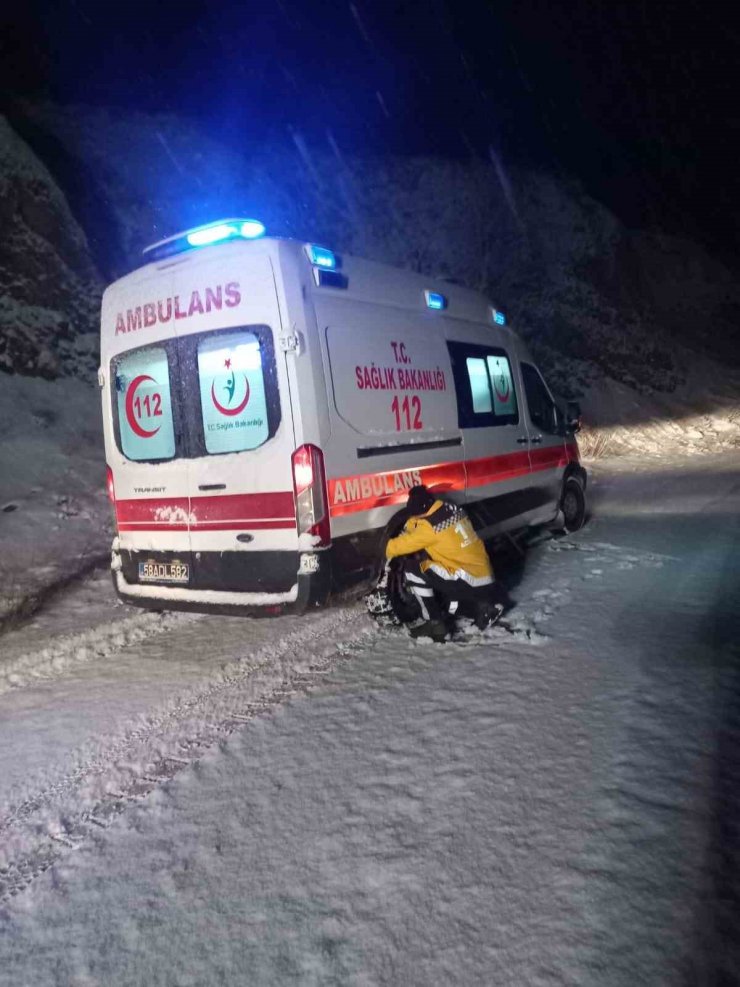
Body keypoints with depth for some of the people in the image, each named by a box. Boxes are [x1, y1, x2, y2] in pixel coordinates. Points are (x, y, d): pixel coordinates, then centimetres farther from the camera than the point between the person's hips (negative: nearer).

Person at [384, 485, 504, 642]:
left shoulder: (430, 526, -15)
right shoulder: (454, 510, 8)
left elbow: (407, 543, -2)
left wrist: (389, 548, 15)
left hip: (470, 583, -8)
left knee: (413, 570, -5)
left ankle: (435, 624, -2)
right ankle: (483, 606, 19)